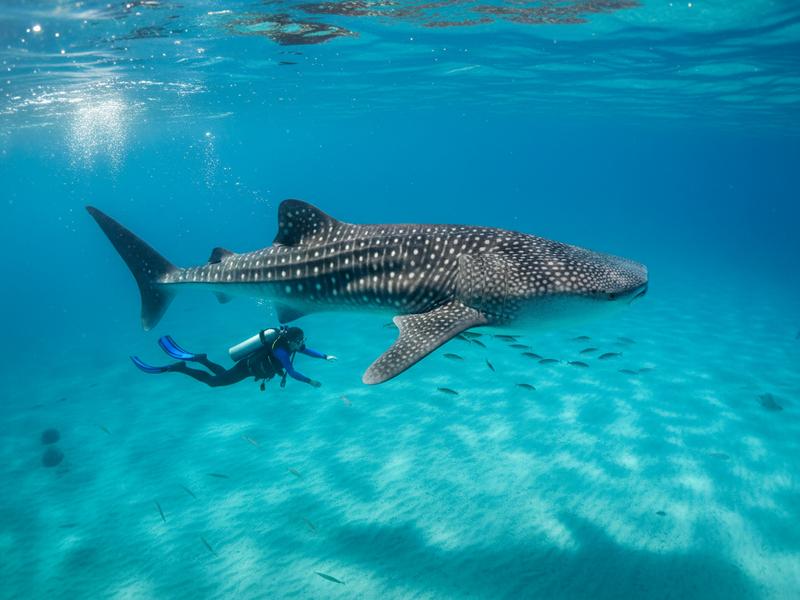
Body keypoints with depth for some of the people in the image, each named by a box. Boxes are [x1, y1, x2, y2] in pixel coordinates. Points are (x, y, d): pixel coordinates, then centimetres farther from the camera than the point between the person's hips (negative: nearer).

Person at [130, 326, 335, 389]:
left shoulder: (289, 343, -4)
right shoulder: (281, 350, -30)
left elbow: (307, 351, 10)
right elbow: (292, 373, -29)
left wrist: (325, 357, 6)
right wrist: (310, 382, -21)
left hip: (249, 363, 8)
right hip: (246, 368, -8)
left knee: (221, 373, 28)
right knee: (212, 381, 1)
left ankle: (196, 358, 28)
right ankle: (176, 367, 3)